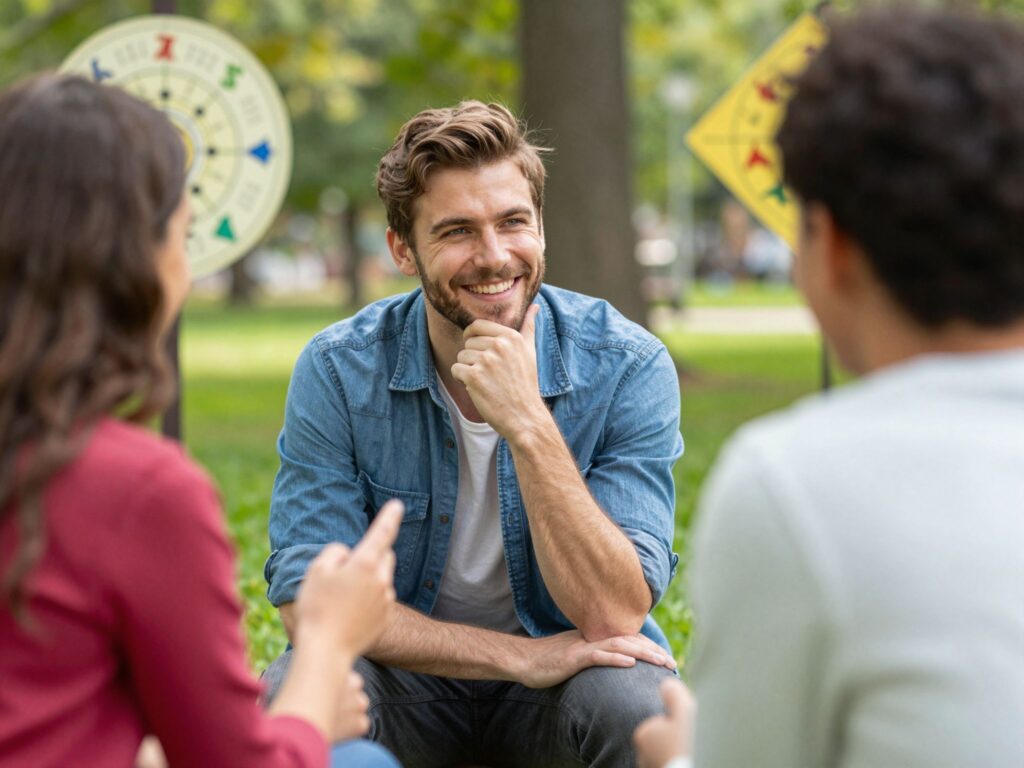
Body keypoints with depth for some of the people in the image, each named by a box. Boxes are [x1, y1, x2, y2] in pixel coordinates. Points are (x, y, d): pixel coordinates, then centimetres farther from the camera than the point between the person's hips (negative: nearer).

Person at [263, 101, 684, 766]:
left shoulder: (627, 366, -15)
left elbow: (614, 617, -22)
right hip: (407, 678, 1)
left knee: (637, 708, -33)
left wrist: (527, 422, -32)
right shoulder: (339, 372, -12)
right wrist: (521, 657, -23)